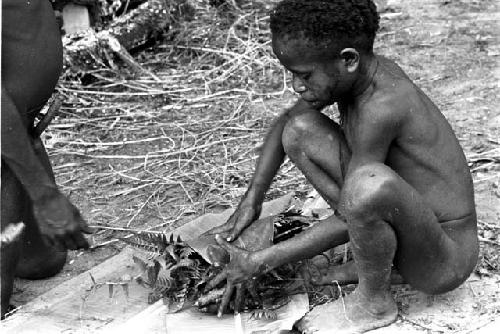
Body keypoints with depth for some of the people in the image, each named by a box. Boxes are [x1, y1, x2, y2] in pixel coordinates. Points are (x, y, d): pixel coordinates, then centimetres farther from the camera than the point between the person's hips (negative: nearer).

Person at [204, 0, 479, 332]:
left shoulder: (381, 107, -31)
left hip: (445, 258, -8)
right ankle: (372, 259, 8)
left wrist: (260, 262, -19)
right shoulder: (353, 72, -7)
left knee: (370, 183, -40)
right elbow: (286, 122, 10)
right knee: (300, 131, 0)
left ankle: (374, 301, -9)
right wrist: (251, 200, 1)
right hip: (404, 228, 8)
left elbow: (348, 218, -26)